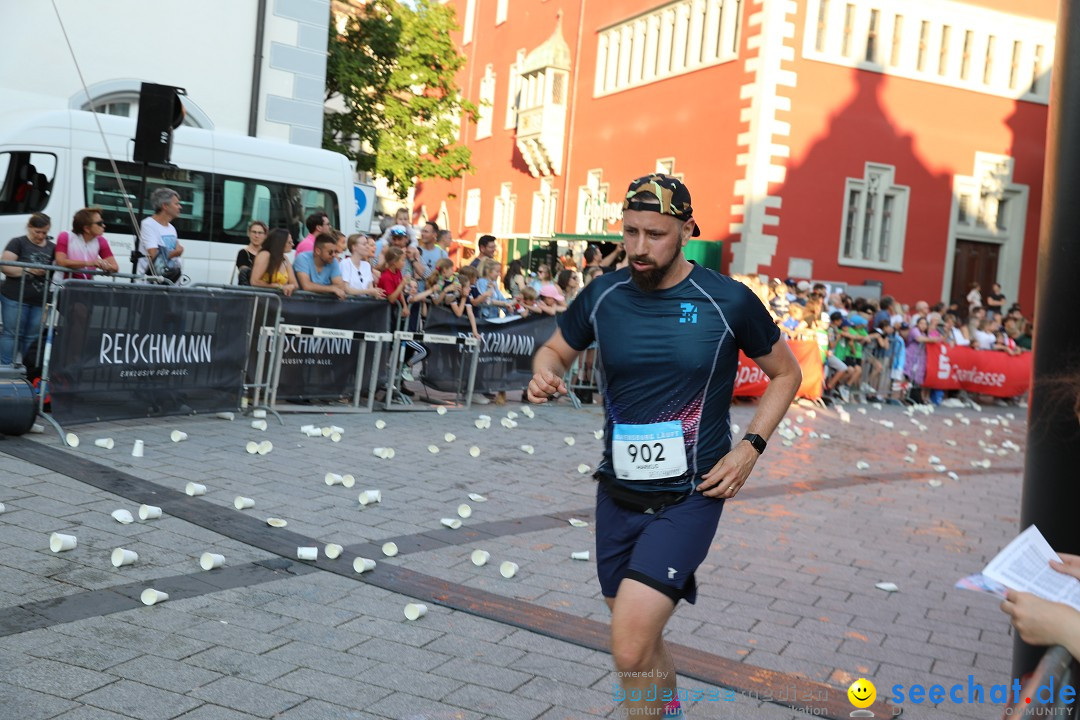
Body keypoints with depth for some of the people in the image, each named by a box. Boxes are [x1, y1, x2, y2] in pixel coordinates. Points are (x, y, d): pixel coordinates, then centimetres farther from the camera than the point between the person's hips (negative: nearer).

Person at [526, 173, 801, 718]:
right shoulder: (602, 295, -1)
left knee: (630, 652, -19)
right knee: (643, 640, 18)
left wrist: (750, 446, -8)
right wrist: (544, 373, -9)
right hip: (618, 493, 4)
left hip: (690, 496, -4)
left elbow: (786, 373, 5)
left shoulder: (728, 301, -9)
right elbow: (556, 349, 15)